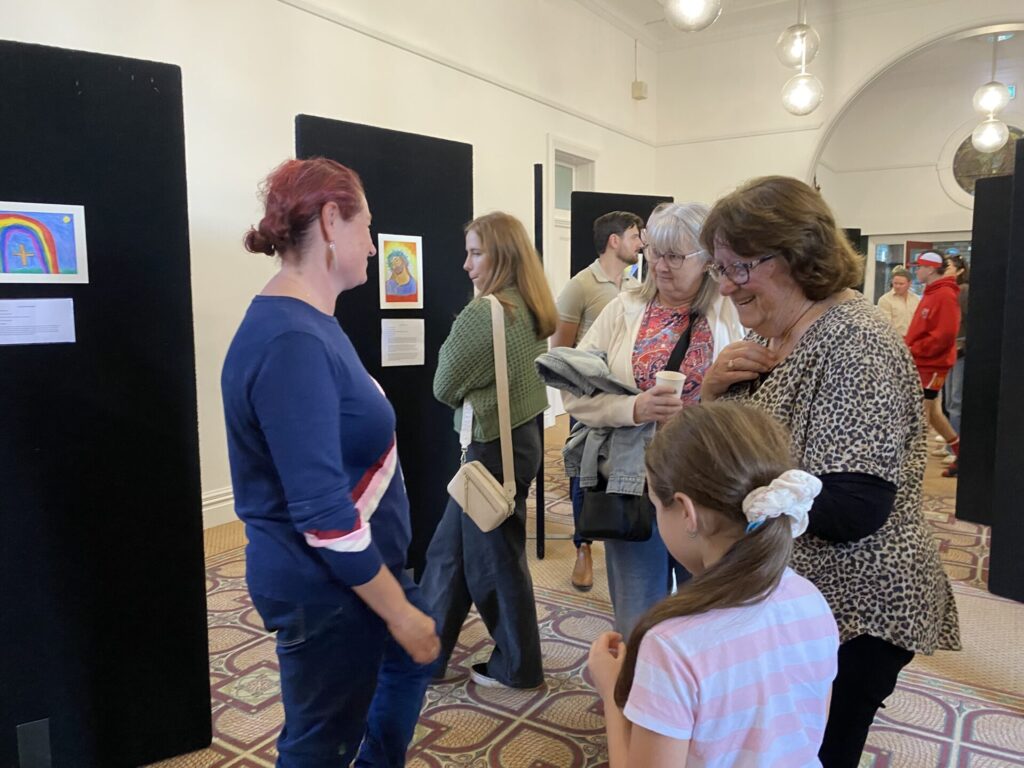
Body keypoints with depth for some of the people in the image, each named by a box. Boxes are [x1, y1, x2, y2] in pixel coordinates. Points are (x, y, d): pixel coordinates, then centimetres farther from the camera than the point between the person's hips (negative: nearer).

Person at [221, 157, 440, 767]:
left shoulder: (307, 322, 4)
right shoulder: (290, 341, -28)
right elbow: (322, 512, -29)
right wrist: (400, 613, -19)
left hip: (354, 567, 10)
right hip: (328, 587, -10)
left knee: (411, 660, 29)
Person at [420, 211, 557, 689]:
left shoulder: (482, 314, -20)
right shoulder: (531, 310, 7)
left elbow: (445, 388, -11)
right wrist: (476, 390, 2)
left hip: (496, 445, -9)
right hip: (520, 435, 9)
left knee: (493, 558, 7)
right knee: (448, 549, 18)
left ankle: (518, 667, 26)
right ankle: (424, 652, 31)